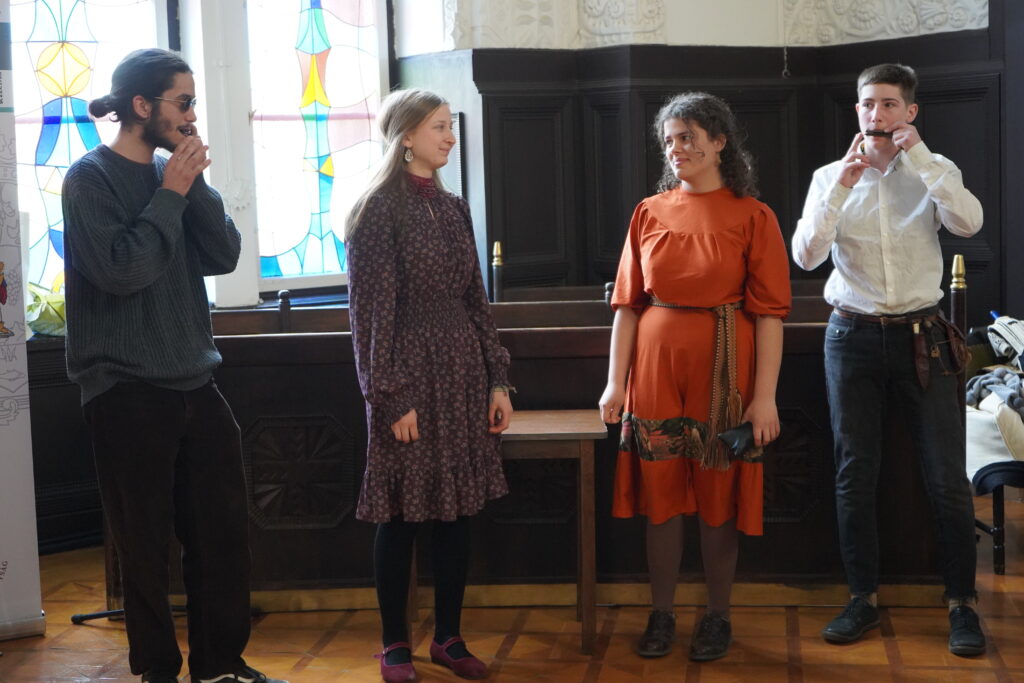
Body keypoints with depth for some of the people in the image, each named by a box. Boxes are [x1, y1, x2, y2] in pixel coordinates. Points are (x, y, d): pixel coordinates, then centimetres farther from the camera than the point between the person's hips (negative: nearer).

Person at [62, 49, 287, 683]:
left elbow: (225, 255, 4)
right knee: (146, 542, 2)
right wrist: (171, 194, -14)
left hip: (194, 381, 6)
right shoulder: (92, 178, -8)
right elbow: (120, 270, -19)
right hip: (128, 388, -6)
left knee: (225, 525, 9)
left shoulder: (174, 172, 10)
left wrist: (195, 183, -7)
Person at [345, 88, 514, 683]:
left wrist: (498, 379, 8)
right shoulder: (380, 208, -8)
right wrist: (392, 397, -15)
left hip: (464, 373, 6)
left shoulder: (454, 208, 12)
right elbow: (372, 310, -11)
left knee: (459, 509, 8)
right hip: (410, 373, -6)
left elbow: (476, 300, 14)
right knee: (403, 515, 2)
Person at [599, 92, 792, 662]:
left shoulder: (752, 217, -3)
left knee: (720, 496, 6)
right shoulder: (650, 213, 6)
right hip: (656, 369, 3)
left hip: (724, 372, -3)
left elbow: (769, 312, -7)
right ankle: (662, 615, 19)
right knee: (661, 493, 7)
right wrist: (616, 381, 0)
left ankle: (718, 617, 19)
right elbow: (628, 303, 6)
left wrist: (765, 395, -12)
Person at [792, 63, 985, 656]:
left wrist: (919, 154, -18)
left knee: (947, 476, -2)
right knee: (855, 474, 6)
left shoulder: (932, 172, 2)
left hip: (921, 336, -1)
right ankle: (864, 598, 19)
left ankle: (963, 601, 11)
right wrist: (842, 185, -16)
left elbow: (969, 222, -19)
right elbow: (807, 256, -9)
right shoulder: (831, 177, 4)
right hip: (854, 336, 1)